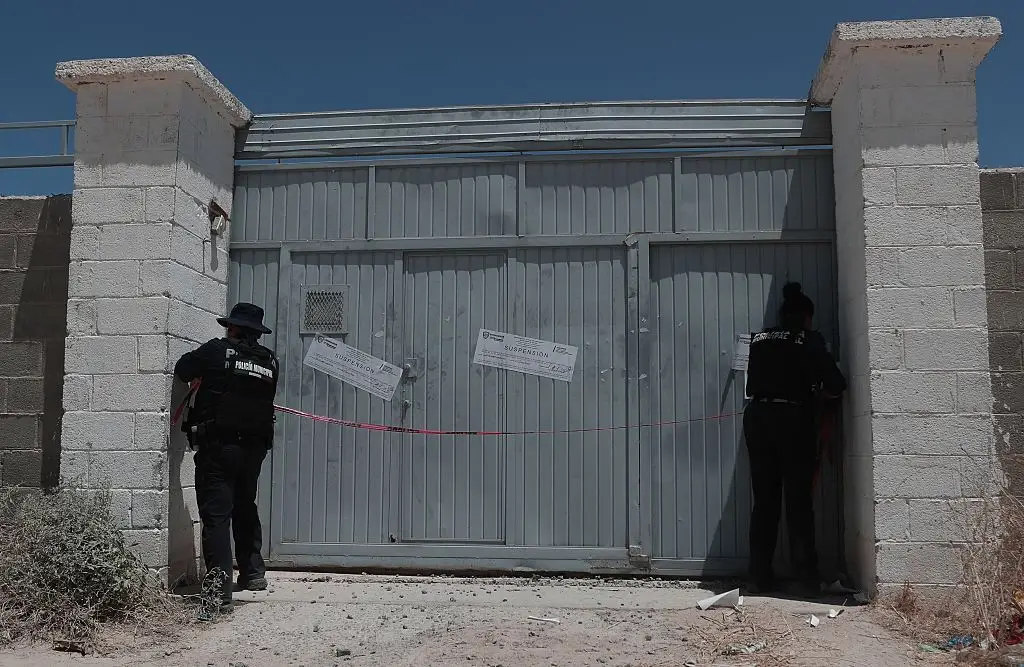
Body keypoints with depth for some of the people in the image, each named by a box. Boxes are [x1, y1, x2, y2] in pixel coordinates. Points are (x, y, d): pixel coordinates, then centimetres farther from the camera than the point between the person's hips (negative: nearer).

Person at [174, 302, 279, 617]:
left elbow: (181, 370, 5)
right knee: (245, 507, 23)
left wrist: (206, 377, 26)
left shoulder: (217, 350, -5)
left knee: (216, 514, -4)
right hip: (254, 446, 5)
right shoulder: (269, 361, 7)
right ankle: (253, 573, 28)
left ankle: (218, 590, -10)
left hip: (218, 446, -5)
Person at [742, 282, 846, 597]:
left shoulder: (759, 340, 11)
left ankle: (760, 577, 10)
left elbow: (753, 382, 13)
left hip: (757, 417, 4)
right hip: (794, 419, -3)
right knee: (799, 501, 4)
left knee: (764, 501, 8)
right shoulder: (810, 341, 0)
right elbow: (836, 385, -3)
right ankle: (807, 577, 7)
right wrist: (816, 393, 16)